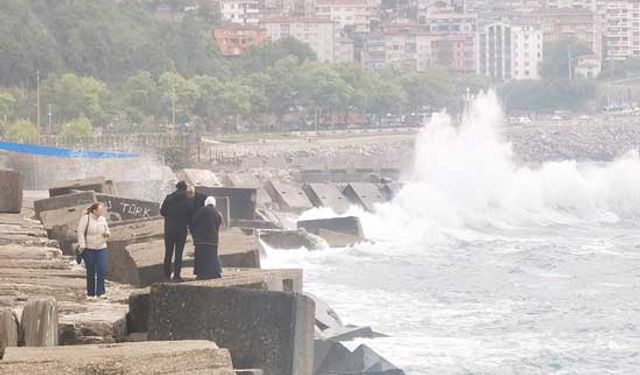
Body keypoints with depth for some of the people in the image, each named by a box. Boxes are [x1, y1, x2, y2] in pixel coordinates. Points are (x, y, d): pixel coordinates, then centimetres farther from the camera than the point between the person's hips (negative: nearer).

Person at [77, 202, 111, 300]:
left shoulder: (102, 219, 7)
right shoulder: (86, 218, -8)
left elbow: (107, 231, 19)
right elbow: (80, 232, -9)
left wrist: (107, 234, -5)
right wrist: (82, 246, -15)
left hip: (101, 248, 4)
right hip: (89, 249, -4)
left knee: (102, 270, -7)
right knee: (91, 272, 2)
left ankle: (100, 292, -1)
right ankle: (91, 294, 12)